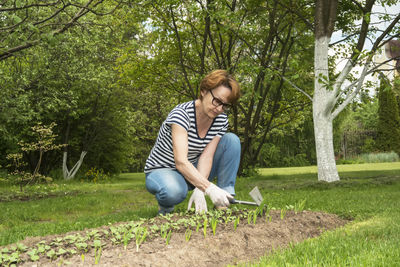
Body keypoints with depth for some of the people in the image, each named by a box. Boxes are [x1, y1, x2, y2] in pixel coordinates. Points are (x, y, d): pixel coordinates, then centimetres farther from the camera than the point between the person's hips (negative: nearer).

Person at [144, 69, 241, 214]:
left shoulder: (221, 120, -7)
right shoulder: (182, 113, -26)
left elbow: (206, 157, -17)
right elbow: (181, 162, -37)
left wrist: (199, 190, -34)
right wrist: (209, 188, -49)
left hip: (194, 172, 6)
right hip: (162, 171, -6)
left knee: (232, 140, -14)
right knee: (175, 192, -43)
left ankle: (223, 204, -15)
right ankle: (165, 204, -4)